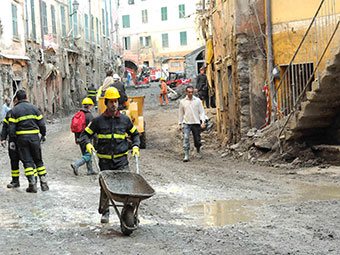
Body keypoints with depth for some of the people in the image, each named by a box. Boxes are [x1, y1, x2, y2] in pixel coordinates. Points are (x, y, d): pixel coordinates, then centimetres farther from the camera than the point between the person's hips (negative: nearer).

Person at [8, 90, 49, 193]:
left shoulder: (14, 110, 0)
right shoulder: (33, 108, 4)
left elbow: (12, 128, -5)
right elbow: (41, 123, 3)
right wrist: (43, 134, 16)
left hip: (21, 138, -1)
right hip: (34, 137, 1)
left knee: (27, 161, 2)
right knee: (38, 160, 12)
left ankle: (32, 184, -4)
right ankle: (43, 183, 10)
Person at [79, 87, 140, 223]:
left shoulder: (125, 119, 7)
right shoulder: (98, 120, 3)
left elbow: (135, 134, 21)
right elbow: (85, 134, 9)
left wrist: (135, 146, 4)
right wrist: (87, 143, -11)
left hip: (121, 159, 0)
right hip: (105, 160, 0)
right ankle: (104, 212, 19)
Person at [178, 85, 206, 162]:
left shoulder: (197, 100, 0)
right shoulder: (182, 102, 4)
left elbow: (202, 112, 1)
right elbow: (181, 113, 12)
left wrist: (203, 121, -10)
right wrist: (180, 124, 11)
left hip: (196, 123, 0)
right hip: (186, 123, 0)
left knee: (197, 139, 8)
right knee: (185, 138, -16)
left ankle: (198, 151, 36)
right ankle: (186, 155, -15)